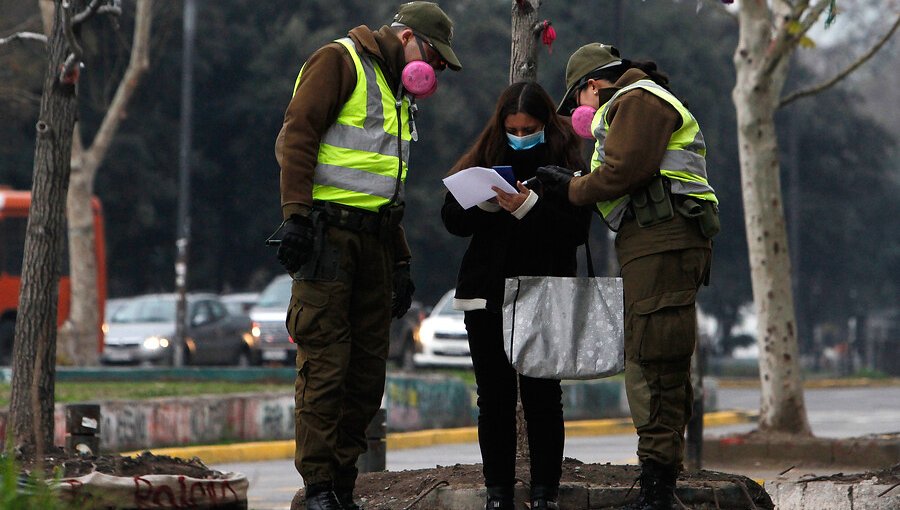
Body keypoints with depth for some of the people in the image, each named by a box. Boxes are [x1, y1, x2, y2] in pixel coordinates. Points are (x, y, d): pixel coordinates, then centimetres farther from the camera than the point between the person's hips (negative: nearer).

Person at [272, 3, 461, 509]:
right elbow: (298, 135, -11)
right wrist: (296, 215, -20)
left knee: (368, 367, 5)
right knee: (325, 362, -10)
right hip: (327, 231, -9)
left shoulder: (399, 96, 26)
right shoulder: (340, 61, -1)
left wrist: (401, 262, 24)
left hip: (373, 237, 9)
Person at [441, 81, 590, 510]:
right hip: (487, 296, 3)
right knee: (494, 397, 5)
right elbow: (452, 218, 6)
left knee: (542, 396, -3)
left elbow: (577, 229, -11)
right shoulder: (486, 157, 10)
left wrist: (530, 207, -23)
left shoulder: (565, 161, 0)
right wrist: (485, 204, -13)